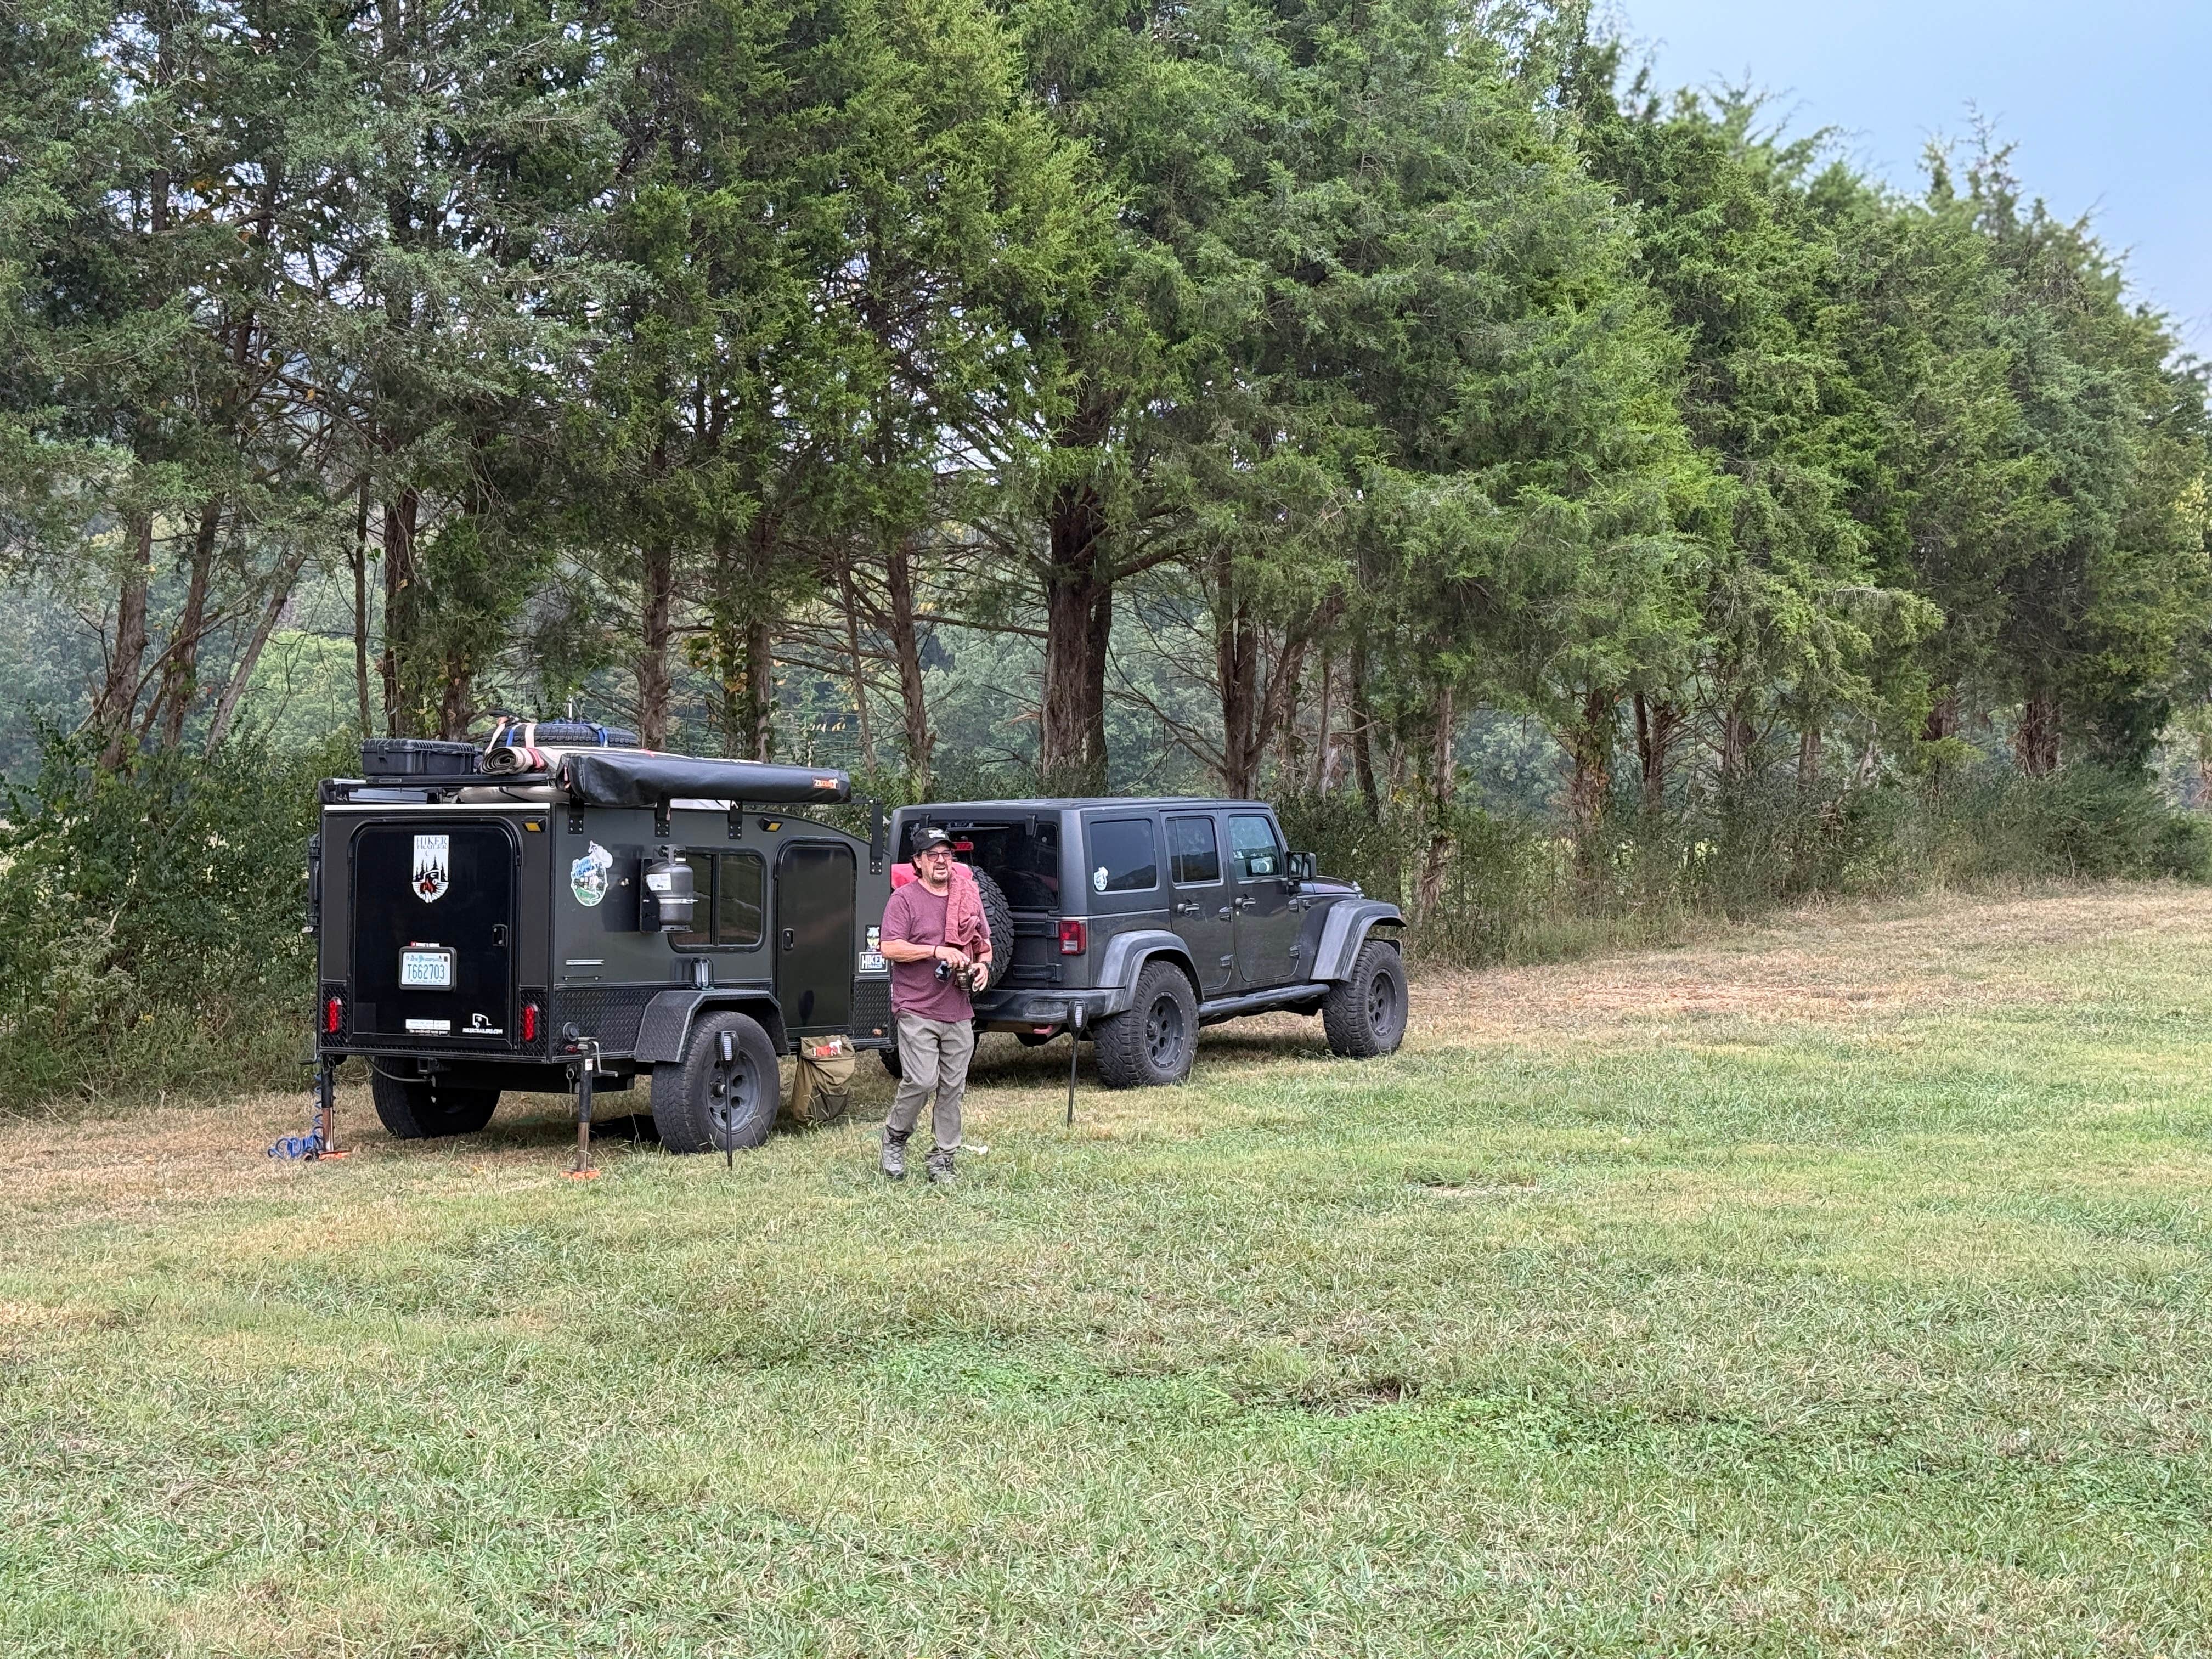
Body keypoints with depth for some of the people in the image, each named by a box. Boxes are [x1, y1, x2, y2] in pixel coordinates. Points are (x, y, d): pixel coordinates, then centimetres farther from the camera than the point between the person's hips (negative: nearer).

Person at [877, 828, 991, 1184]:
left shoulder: (968, 898, 14)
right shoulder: (905, 899, -3)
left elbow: (984, 943, 26)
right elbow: (890, 949, -12)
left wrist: (982, 964, 4)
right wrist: (937, 951, -19)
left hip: (959, 1012, 5)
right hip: (917, 1010, -5)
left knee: (953, 1088, 4)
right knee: (921, 1081, -14)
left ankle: (942, 1161, 12)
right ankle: (894, 1140, 10)